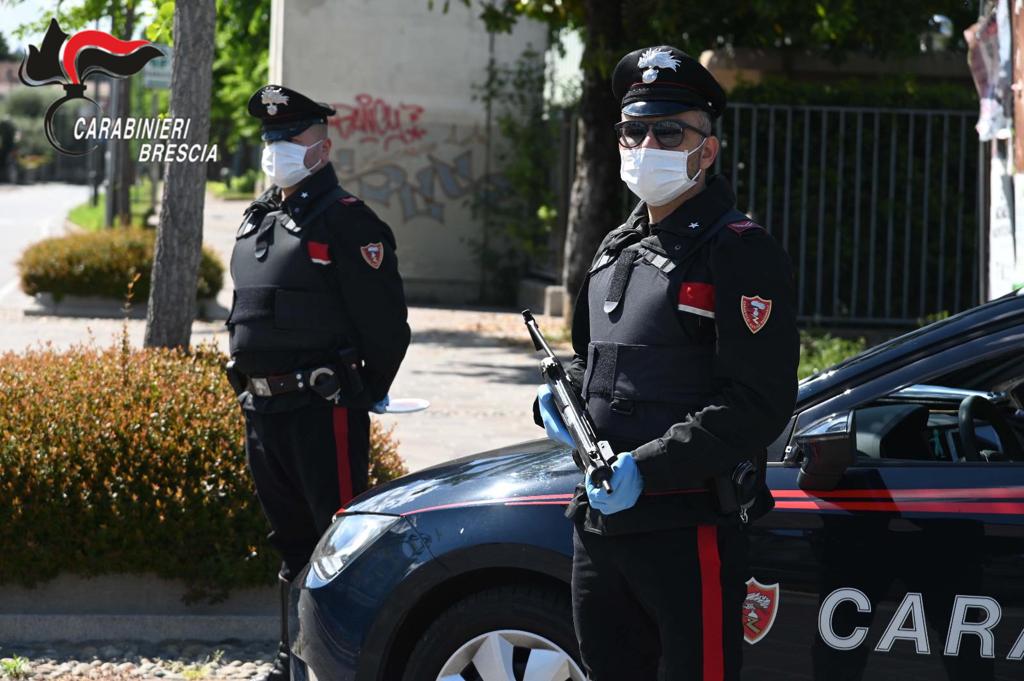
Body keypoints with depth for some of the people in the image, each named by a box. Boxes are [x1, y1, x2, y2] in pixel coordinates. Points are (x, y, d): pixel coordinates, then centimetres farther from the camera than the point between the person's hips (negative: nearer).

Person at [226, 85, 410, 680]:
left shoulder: (347, 222, -10)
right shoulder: (258, 221, 16)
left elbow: (386, 321, -11)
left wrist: (366, 393, -2)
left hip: (324, 408, -8)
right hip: (262, 408, 8)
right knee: (292, 538, 16)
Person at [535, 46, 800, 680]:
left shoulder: (741, 253, -9)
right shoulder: (617, 250, 17)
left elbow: (759, 404, -17)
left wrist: (647, 468, -23)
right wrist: (560, 399, 7)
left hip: (691, 532, -8)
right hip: (600, 525, 8)